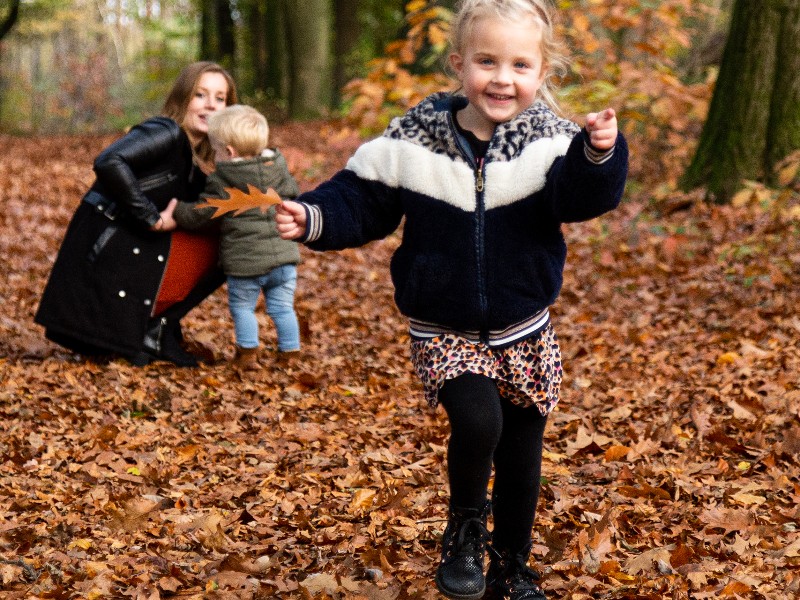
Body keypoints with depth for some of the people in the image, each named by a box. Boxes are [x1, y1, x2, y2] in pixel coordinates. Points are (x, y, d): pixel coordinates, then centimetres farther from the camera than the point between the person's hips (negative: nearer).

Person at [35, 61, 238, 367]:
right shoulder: (166, 133, -13)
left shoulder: (196, 158, 14)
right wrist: (153, 219, -24)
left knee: (224, 246, 8)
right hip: (107, 249, -9)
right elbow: (109, 163, -28)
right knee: (212, 246, -11)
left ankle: (155, 324, 6)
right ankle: (151, 330, -3)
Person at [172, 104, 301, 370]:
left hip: (245, 263, -4)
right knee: (282, 307, 14)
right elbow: (294, 197, 18)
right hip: (284, 257, 5)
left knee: (242, 307, 13)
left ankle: (248, 353, 16)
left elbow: (199, 215, -7)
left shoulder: (222, 183, -11)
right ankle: (290, 352, 18)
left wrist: (176, 210, 9)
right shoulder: (279, 171, 4)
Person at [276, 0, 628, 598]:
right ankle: (466, 527, 2)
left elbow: (582, 196, -28)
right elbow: (363, 201, -2)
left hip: (525, 334, 2)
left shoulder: (551, 143, -11)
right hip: (444, 333, -1)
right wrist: (314, 217, -20)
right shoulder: (412, 142, -9)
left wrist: (599, 155, -48)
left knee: (522, 463, 13)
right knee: (477, 420, -28)